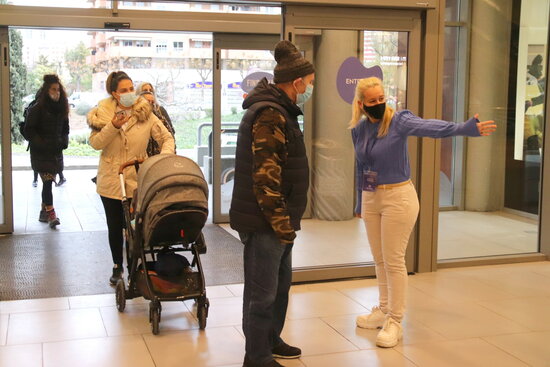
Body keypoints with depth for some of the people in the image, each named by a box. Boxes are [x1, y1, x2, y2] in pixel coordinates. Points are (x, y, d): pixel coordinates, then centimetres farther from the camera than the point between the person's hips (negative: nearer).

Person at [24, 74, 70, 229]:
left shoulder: (61, 108, 11)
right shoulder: (37, 108, -8)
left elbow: (65, 129, 20)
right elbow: (29, 130, -8)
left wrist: (64, 141, 2)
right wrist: (41, 144, -16)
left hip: (56, 152, 6)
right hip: (41, 153, -6)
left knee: (48, 183, 10)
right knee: (48, 181, -12)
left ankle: (43, 212, 21)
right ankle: (51, 214, -12)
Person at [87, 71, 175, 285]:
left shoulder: (146, 114, -3)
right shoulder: (103, 113, -1)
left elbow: (167, 138, -3)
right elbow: (95, 143, -9)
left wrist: (165, 157, -22)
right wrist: (113, 127, -23)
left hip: (137, 180, -1)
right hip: (110, 181, 2)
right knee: (115, 226, 13)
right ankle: (117, 267, 31)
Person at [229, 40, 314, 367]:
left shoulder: (278, 110, 15)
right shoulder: (270, 114, -19)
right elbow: (265, 176, -24)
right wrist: (282, 222, -20)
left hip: (275, 219, 11)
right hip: (265, 221, -11)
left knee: (281, 282, 22)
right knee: (263, 291, 2)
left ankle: (271, 339, 38)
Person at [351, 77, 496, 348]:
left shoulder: (399, 121, -13)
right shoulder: (358, 130, 4)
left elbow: (430, 127, -31)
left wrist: (465, 128, -48)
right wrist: (360, 203, 19)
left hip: (398, 197, -6)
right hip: (370, 199, 6)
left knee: (394, 261, -2)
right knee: (379, 260, 15)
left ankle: (395, 322, 8)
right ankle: (384, 311, 31)